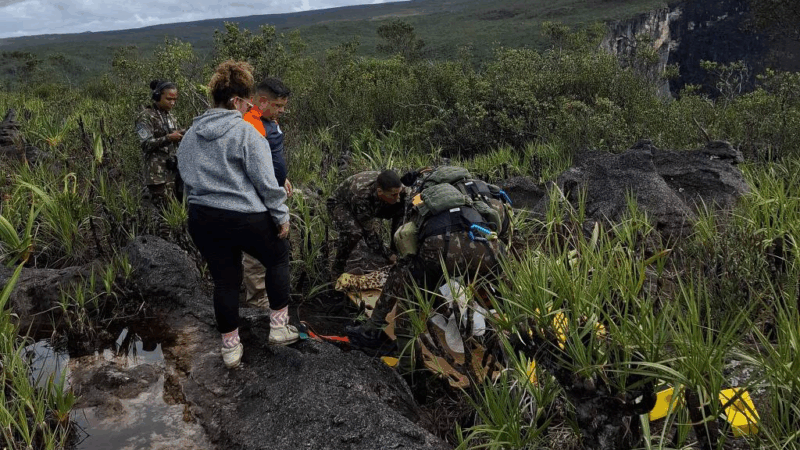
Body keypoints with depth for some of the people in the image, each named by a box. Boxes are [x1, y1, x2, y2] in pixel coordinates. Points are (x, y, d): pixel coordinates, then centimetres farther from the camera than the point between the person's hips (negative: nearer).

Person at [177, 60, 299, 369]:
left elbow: (186, 177, 17)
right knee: (278, 257, 20)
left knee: (225, 280, 16)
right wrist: (281, 216, -4)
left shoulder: (190, 135, 10)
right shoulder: (245, 132, -12)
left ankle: (230, 347, 26)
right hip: (245, 217, -6)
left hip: (202, 219, 6)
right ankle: (279, 326, 23)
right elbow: (266, 181, -14)